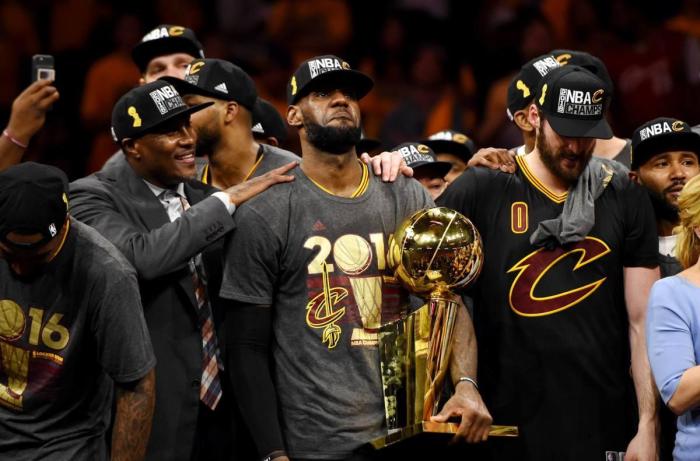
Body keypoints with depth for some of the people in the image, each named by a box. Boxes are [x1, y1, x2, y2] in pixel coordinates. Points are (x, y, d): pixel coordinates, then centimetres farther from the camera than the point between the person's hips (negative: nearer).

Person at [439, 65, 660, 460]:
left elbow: (643, 320, 3)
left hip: (606, 424, 1)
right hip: (510, 417, -1)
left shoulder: (625, 198, 5)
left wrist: (648, 427, -4)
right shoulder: (484, 191, 2)